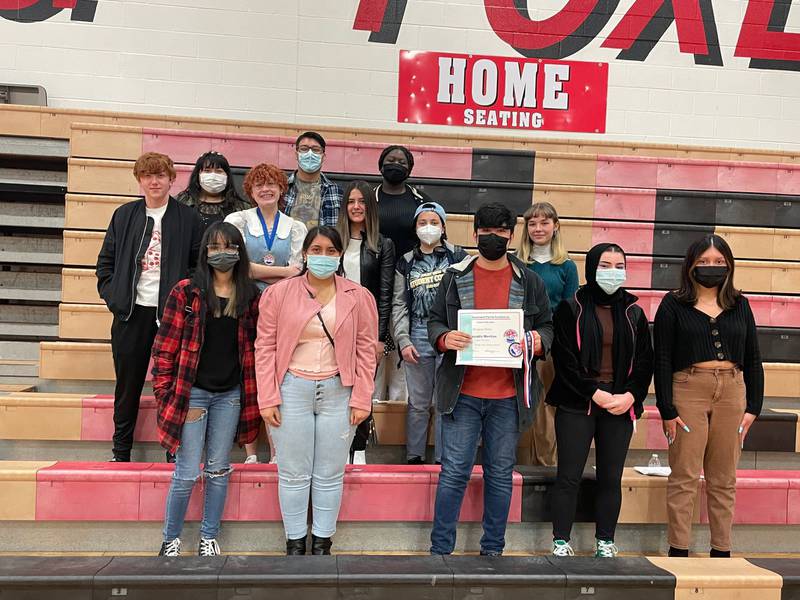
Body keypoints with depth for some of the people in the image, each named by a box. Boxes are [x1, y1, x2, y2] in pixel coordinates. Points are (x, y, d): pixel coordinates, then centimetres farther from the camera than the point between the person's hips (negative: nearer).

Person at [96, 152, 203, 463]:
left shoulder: (188, 218, 2)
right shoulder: (124, 215, 10)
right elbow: (105, 262, 13)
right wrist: (113, 297, 2)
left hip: (172, 312, -2)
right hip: (132, 312, 3)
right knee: (127, 384, 11)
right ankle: (121, 452, 25)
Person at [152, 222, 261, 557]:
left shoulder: (250, 297, 3)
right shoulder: (186, 292, -6)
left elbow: (254, 347, 8)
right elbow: (166, 345, -5)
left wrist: (252, 396, 4)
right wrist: (165, 393, -6)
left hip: (230, 395, 3)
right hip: (192, 393, -3)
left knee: (219, 471, 14)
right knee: (187, 474, 2)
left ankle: (209, 538, 29)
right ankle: (170, 539, 24)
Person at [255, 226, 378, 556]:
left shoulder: (359, 297, 2)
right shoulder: (278, 293, 1)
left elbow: (366, 351, 2)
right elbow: (266, 347, 0)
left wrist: (361, 400, -3)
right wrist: (268, 398, -6)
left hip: (338, 392, 1)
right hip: (292, 390, 0)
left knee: (330, 475, 10)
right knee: (293, 473, 9)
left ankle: (322, 541, 25)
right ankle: (295, 542, 25)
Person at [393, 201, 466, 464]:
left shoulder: (458, 256, 4)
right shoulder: (406, 262, 10)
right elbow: (400, 305, 9)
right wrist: (403, 340, 0)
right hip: (417, 338, 2)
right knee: (418, 402, 8)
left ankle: (443, 459, 16)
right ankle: (414, 457, 22)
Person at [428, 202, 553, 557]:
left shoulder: (529, 281, 8)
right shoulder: (455, 276, 6)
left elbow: (547, 327, 13)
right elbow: (435, 321, 8)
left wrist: (536, 341, -10)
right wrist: (445, 338, -14)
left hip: (508, 395, 1)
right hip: (463, 392, -1)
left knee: (500, 474, 11)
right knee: (454, 472, 2)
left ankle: (493, 549, 26)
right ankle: (440, 549, 15)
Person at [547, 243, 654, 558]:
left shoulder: (633, 312, 11)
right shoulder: (571, 308, 0)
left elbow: (645, 361, 8)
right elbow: (564, 359, -7)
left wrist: (629, 396, -8)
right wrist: (595, 393, -14)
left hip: (621, 405, 3)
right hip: (576, 404, -3)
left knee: (611, 478, 8)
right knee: (569, 476, -1)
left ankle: (605, 543, 20)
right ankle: (561, 543, 9)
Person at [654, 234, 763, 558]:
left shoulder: (739, 305, 13)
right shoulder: (673, 304, 2)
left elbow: (753, 358, 14)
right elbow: (662, 359, -2)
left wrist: (753, 406, 5)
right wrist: (667, 409, -8)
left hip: (732, 392, 4)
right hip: (688, 391, -3)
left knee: (724, 480, 10)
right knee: (684, 477, -1)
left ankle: (721, 551, 19)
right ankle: (679, 550, 7)